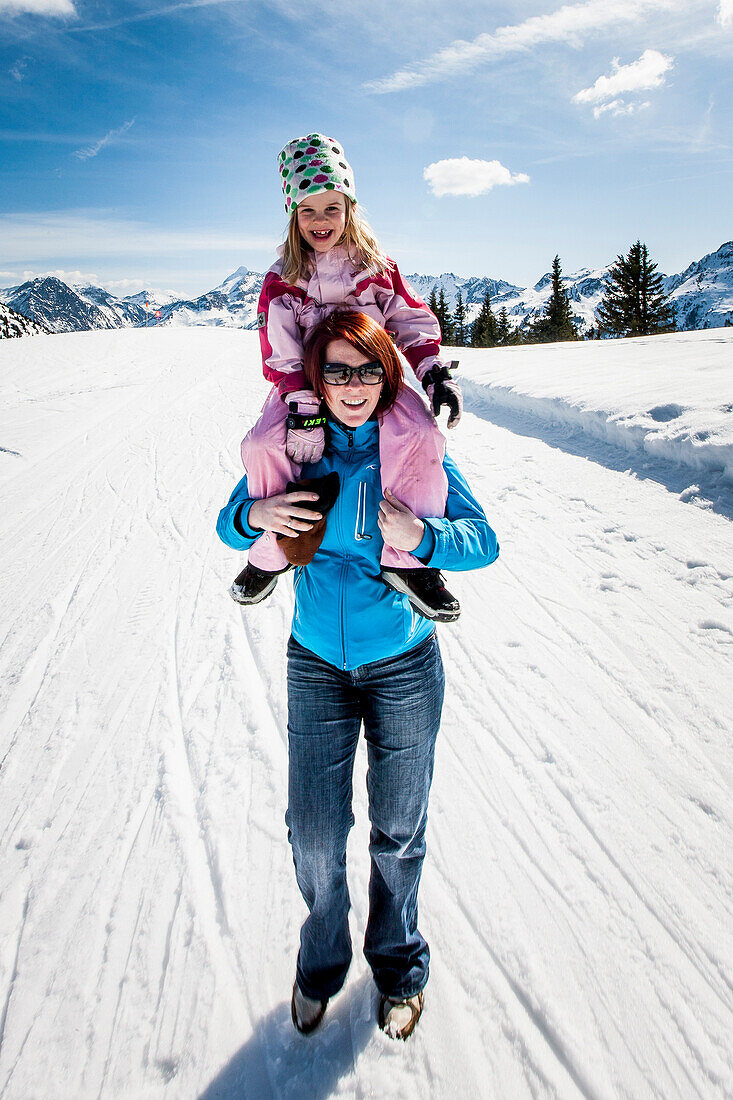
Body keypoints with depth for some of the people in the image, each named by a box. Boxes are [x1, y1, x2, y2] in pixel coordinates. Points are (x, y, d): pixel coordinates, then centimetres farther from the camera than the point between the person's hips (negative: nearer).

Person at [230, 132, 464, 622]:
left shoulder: (378, 267, 8)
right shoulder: (282, 280, 4)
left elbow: (415, 322, 10)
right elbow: (281, 354, -7)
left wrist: (435, 372, -9)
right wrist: (303, 408, -24)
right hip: (307, 385, 1)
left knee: (420, 435, -31)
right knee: (262, 445, -27)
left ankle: (405, 558, -22)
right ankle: (271, 554, -5)